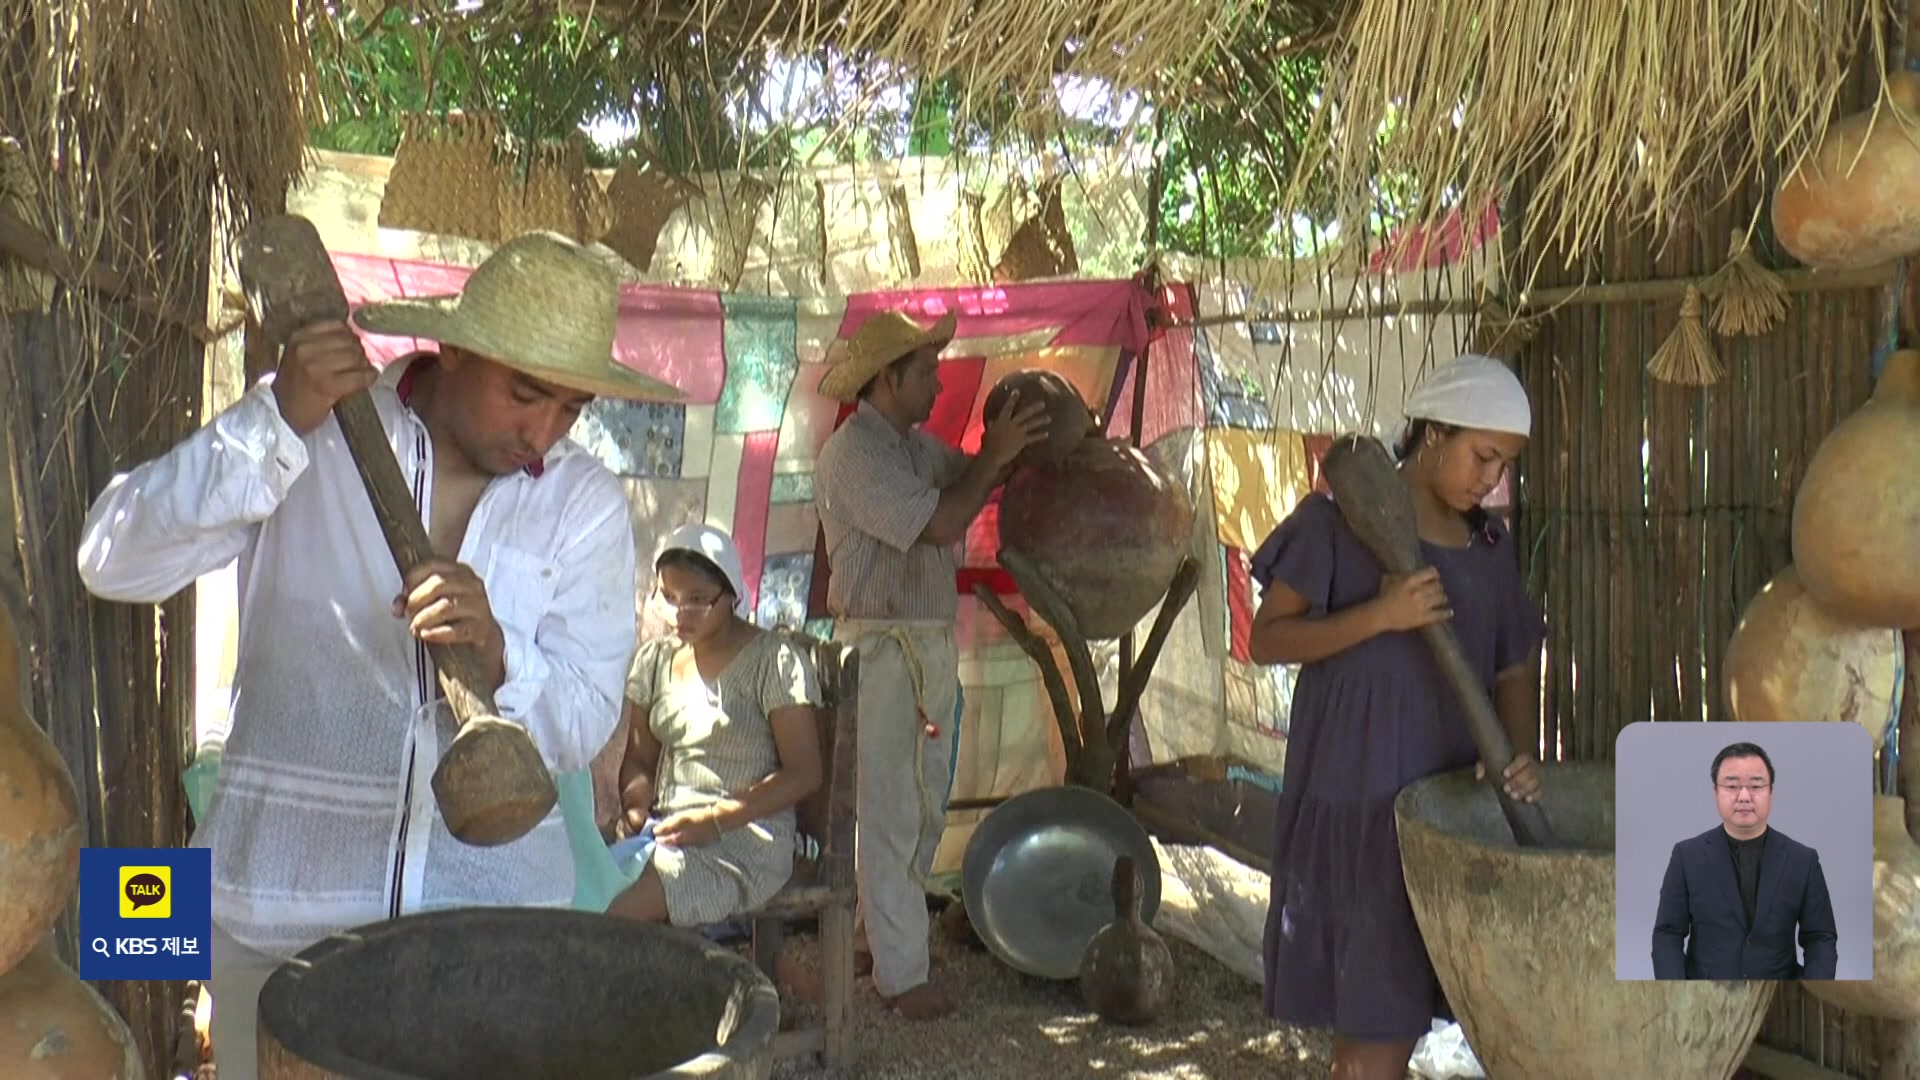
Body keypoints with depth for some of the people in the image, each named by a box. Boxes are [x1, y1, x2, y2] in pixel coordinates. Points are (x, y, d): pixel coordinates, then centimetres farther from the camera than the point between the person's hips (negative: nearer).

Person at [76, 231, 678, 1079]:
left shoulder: (586, 503, 0)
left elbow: (582, 727, -6)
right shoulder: (311, 441, -4)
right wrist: (277, 424, -21)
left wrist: (497, 654, -27)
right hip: (286, 898, -1)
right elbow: (114, 562, -12)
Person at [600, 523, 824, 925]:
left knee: (617, 909, -30)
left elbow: (803, 773, -7)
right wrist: (635, 806, -2)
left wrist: (714, 821, -16)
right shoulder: (655, 659, 15)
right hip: (665, 829, 6)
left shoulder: (774, 661, -4)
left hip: (745, 838, -5)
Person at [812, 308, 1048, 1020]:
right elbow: (940, 523, -22)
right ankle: (900, 974, 5)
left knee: (923, 809, 15)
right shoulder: (853, 453, -15)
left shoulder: (918, 445, 13)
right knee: (890, 814, -3)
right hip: (882, 648, -9)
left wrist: (1012, 450, -2)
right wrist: (993, 456, -12)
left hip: (932, 645, 9)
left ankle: (879, 934, 29)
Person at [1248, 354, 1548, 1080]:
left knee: (1387, 1010, 13)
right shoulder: (1338, 522, -8)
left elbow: (1514, 669, 12)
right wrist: (1381, 615, -21)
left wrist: (1520, 755, -7)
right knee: (1376, 1014, -2)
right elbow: (1267, 639, -9)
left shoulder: (1491, 547, 10)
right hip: (1356, 796, -6)